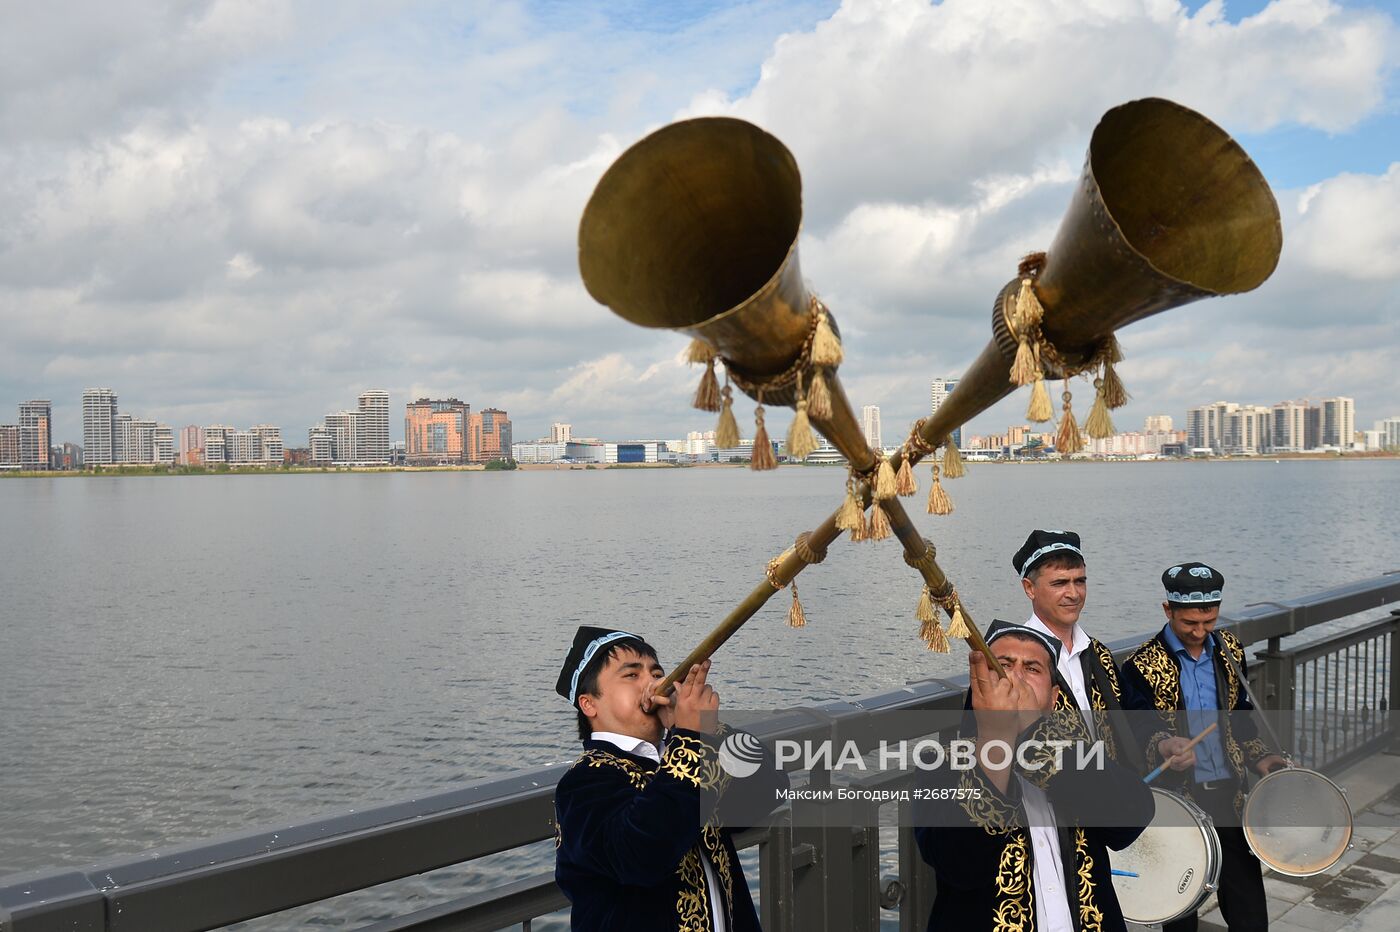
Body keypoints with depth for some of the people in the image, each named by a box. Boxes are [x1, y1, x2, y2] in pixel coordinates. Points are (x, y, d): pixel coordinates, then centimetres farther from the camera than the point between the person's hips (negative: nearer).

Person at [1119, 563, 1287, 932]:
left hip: (1229, 794, 4)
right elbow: (1141, 728, -19)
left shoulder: (1230, 651, 4)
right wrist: (1164, 747, -40)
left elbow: (1239, 716, 16)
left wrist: (1261, 758, 1)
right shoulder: (1143, 666, -11)